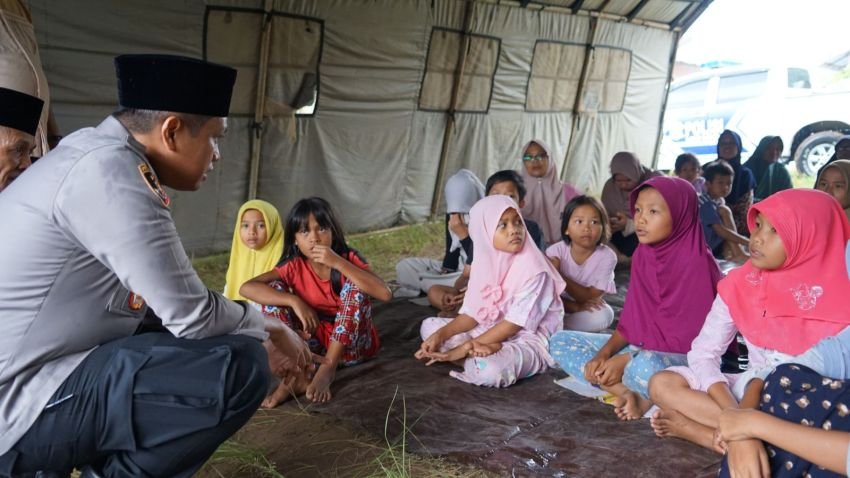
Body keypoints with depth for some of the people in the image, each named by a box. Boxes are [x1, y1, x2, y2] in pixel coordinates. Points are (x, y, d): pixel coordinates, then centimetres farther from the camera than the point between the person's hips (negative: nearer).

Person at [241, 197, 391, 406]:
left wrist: (338, 263, -34)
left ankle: (328, 367, -28)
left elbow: (385, 293, -31)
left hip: (353, 344, -2)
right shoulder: (294, 267, -10)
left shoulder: (349, 258, -14)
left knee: (355, 283, -27)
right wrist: (295, 301, -34)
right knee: (274, 291, -16)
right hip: (313, 341, 2)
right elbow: (246, 288, -23)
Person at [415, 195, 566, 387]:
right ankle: (479, 351, -16)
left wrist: (464, 349, -20)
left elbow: (513, 324, -19)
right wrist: (440, 335, -12)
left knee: (490, 370, -40)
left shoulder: (533, 270, -19)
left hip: (527, 340, -8)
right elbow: (473, 314, 5)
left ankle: (477, 354, -8)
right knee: (430, 325, 3)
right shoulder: (485, 263, 1)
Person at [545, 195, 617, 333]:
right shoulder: (555, 251, -18)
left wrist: (559, 276, -33)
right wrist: (574, 306, -30)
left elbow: (590, 297, -23)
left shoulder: (607, 257, -20)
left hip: (587, 308, 2)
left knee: (603, 315, -30)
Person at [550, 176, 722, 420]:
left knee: (646, 366, -43)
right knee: (561, 341, -2)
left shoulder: (696, 262, -18)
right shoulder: (642, 255, 4)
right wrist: (604, 353, -10)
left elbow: (690, 335, -20)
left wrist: (626, 360, -20)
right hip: (641, 347, 8)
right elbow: (631, 319, 7)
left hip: (686, 356, -8)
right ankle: (629, 394, -18)